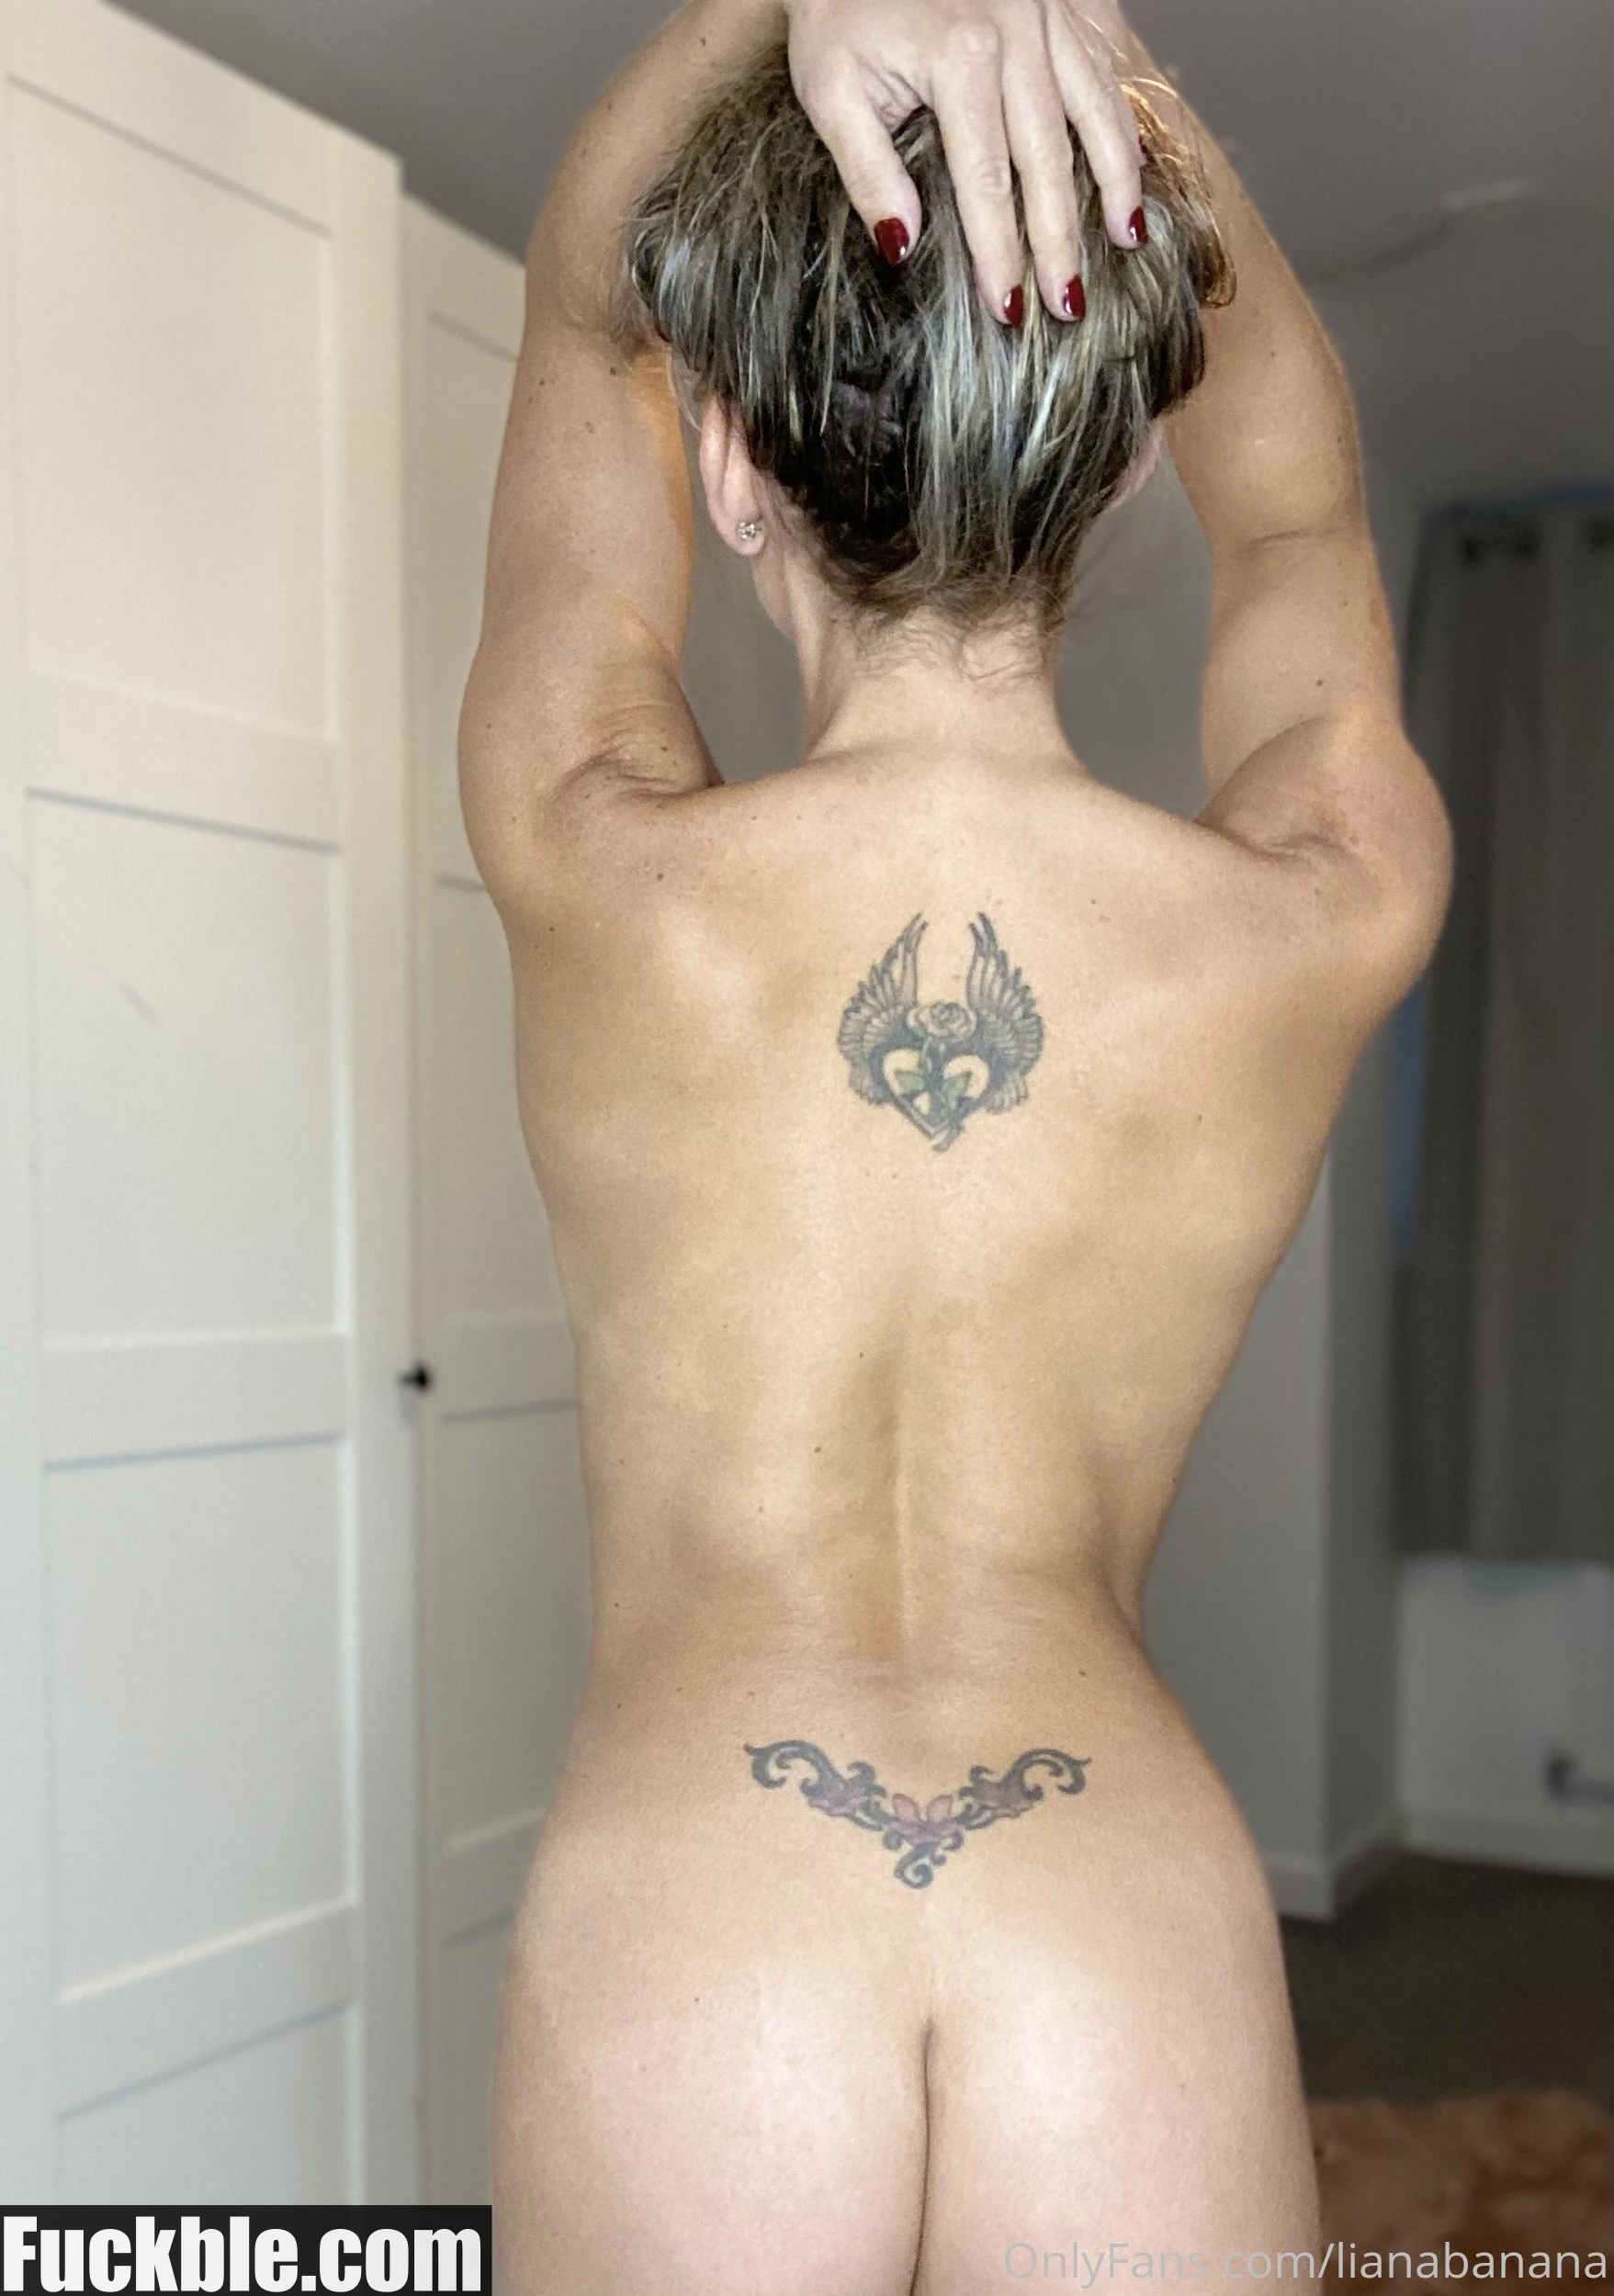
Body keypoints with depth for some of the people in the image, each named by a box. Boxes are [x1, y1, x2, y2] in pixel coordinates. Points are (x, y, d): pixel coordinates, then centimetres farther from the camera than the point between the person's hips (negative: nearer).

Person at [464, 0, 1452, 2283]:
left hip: (667, 1944, 0)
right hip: (1139, 1962, 1)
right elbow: (1297, 514, 14)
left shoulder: (596, 875, -11)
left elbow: (582, 325, 7)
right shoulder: (1324, 927, -8)